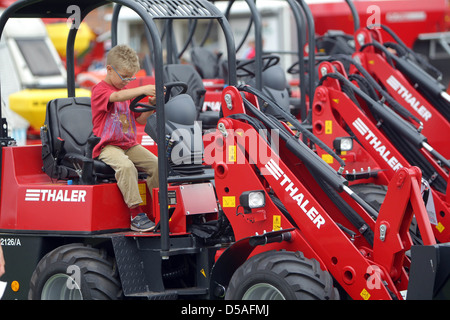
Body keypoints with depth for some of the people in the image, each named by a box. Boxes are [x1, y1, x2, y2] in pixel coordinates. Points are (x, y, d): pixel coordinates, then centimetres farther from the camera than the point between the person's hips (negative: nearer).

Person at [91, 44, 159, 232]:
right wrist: (143, 90, -43)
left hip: (129, 144, 7)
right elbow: (116, 97, -30)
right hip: (107, 146, -7)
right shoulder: (99, 90, -6)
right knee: (126, 167, -35)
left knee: (156, 164, -16)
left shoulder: (128, 92, 20)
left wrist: (151, 105, -3)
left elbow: (141, 119, 19)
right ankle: (136, 215, -33)